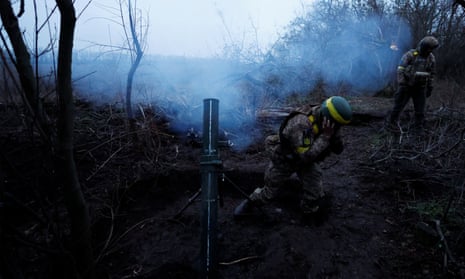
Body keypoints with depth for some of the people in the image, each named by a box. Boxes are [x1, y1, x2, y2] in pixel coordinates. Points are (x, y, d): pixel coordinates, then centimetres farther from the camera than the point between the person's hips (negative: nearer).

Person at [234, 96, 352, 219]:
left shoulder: (326, 121, -20)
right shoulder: (301, 125, -41)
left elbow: (338, 149, -13)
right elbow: (307, 156, -43)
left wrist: (334, 133, -31)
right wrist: (325, 136, -42)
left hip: (306, 159, 5)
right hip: (283, 160, -5)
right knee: (269, 193, 12)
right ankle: (249, 203, 43)